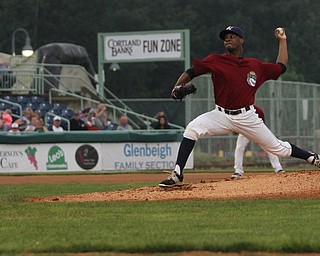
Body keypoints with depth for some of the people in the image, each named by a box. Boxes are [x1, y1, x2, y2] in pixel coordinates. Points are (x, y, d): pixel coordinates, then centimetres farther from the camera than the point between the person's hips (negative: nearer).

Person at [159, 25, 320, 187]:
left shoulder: (255, 66, 5)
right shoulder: (216, 61, 0)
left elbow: (281, 67, 18)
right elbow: (190, 73, -1)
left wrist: (282, 40, 16)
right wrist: (178, 87, -20)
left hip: (246, 118, 1)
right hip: (222, 115, -1)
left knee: (277, 148, 5)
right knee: (192, 128, -26)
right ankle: (177, 175, -26)